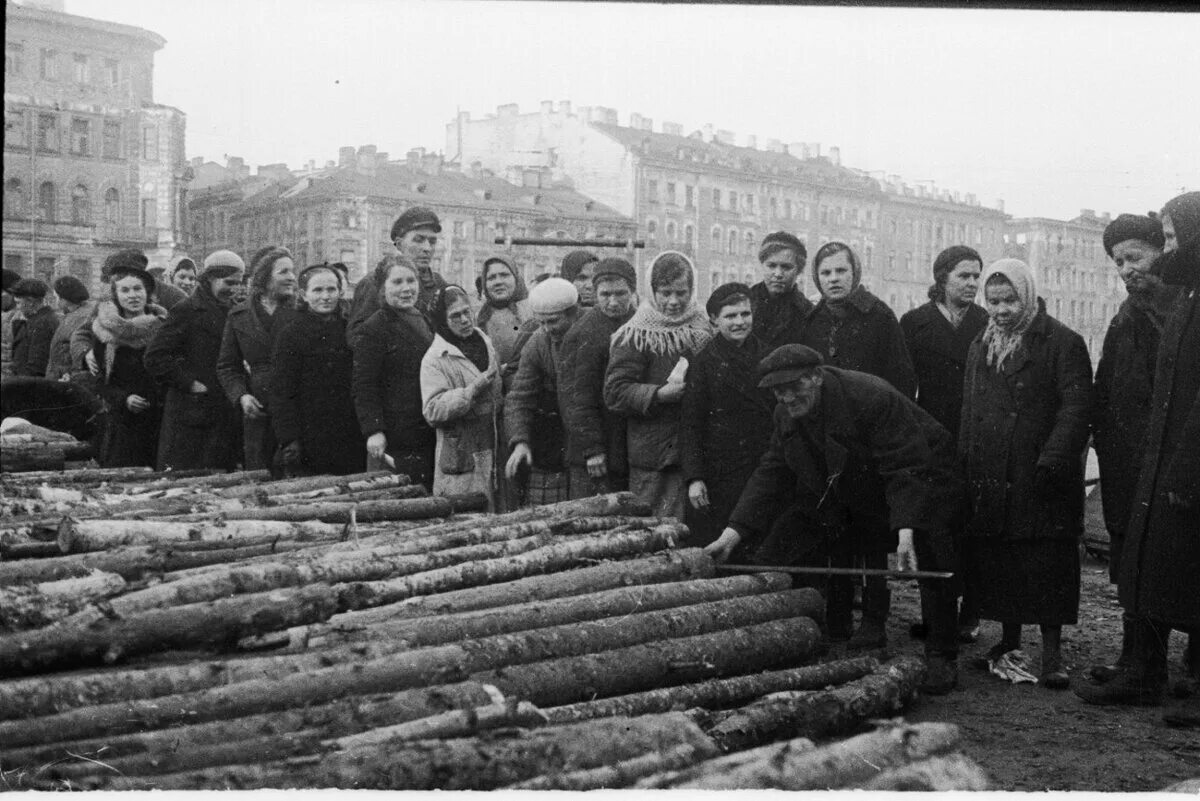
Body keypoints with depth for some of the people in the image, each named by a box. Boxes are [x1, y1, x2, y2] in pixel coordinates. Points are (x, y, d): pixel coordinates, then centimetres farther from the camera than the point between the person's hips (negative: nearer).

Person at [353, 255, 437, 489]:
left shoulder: (427, 322, 17)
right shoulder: (375, 328, -7)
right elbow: (364, 387, -11)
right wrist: (373, 430, -20)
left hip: (430, 437, 7)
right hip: (394, 440, -7)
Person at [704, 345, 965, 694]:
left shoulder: (873, 397, -34)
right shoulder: (787, 416, -10)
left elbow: (906, 469, -36)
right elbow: (771, 474, -7)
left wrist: (906, 531, -47)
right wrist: (733, 534, -16)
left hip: (922, 485, -7)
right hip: (850, 498, 7)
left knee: (930, 568, -17)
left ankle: (942, 659, -1)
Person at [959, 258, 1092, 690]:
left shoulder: (1063, 343, -3)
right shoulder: (980, 347, 17)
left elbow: (1076, 409, -10)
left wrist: (1052, 462, -20)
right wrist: (965, 464, 12)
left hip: (1040, 478, -5)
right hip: (987, 481, 5)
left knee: (1047, 565, -4)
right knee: (995, 563, 7)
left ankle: (1052, 652, 2)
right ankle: (1008, 639, 20)